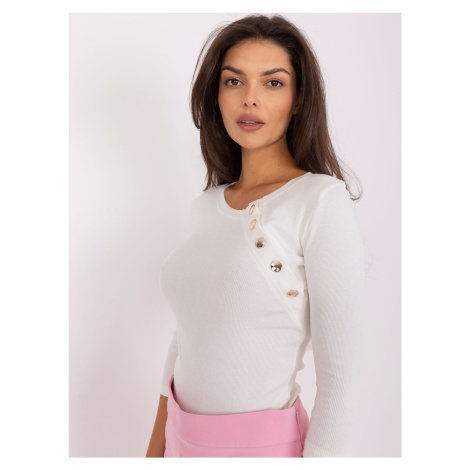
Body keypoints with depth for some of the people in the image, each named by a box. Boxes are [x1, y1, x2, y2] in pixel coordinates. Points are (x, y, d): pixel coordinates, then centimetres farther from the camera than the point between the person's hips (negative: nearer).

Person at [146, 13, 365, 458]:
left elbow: (340, 372, -17)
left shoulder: (324, 202, -17)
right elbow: (186, 336, 10)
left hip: (265, 443, -5)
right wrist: (156, 447, 13)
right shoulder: (206, 205, 2)